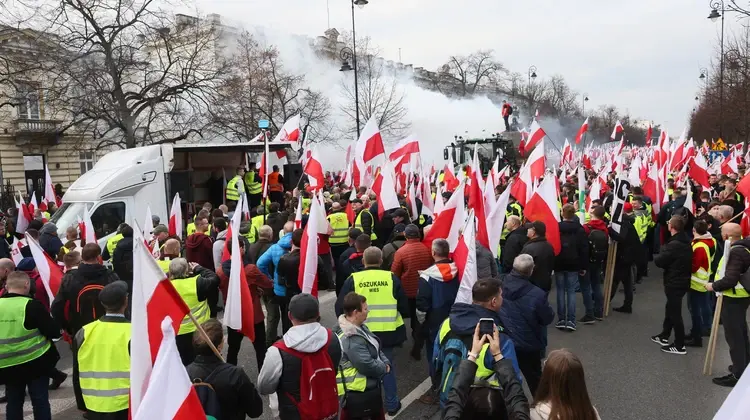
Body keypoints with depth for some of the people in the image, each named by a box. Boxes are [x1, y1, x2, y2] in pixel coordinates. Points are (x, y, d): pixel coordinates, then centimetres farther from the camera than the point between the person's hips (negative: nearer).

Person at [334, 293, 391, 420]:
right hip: (358, 392, -10)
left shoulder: (359, 327, 4)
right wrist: (384, 369, -10)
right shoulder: (351, 339, -29)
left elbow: (376, 349, 13)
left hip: (369, 387, 10)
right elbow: (367, 366, -28)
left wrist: (386, 363, -4)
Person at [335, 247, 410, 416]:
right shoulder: (391, 278, -5)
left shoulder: (353, 279, -9)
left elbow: (340, 307, -7)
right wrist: (398, 316, 21)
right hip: (387, 332, 1)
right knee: (387, 366, 18)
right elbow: (404, 307, 0)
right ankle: (392, 404, 27)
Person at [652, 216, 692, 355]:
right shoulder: (686, 241, 4)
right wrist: (666, 259, -1)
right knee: (670, 309, 21)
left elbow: (658, 261, -19)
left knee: (675, 313, 1)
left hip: (674, 283, -9)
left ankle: (680, 346, 11)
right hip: (682, 280, 9)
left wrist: (660, 255, -1)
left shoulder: (674, 245, -26)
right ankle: (664, 336, 35)